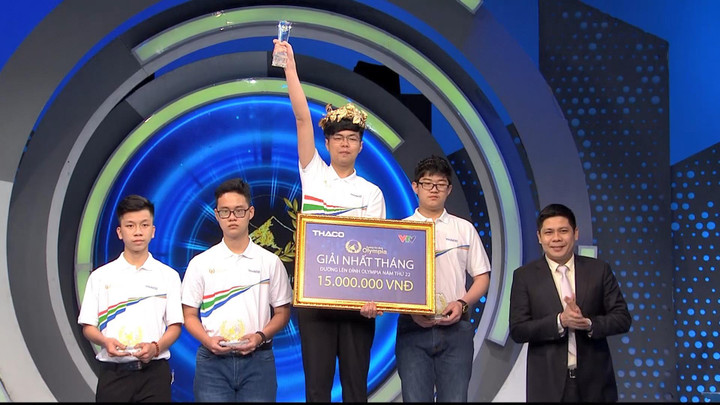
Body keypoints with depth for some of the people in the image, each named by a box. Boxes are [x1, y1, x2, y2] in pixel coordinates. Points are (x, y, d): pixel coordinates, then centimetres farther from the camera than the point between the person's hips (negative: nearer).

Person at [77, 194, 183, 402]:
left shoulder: (168, 276, 7)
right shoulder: (100, 276, 7)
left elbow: (175, 325, 6)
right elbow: (88, 326, 7)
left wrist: (155, 347, -14)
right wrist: (106, 342, -14)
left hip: (154, 372, 0)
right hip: (113, 372, 0)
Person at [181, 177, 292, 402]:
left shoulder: (271, 262, 7)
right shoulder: (200, 264, 7)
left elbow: (282, 313, 9)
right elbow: (190, 315, 8)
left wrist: (260, 336, -10)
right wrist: (208, 341, -11)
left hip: (258, 360, 0)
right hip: (212, 360, 0)